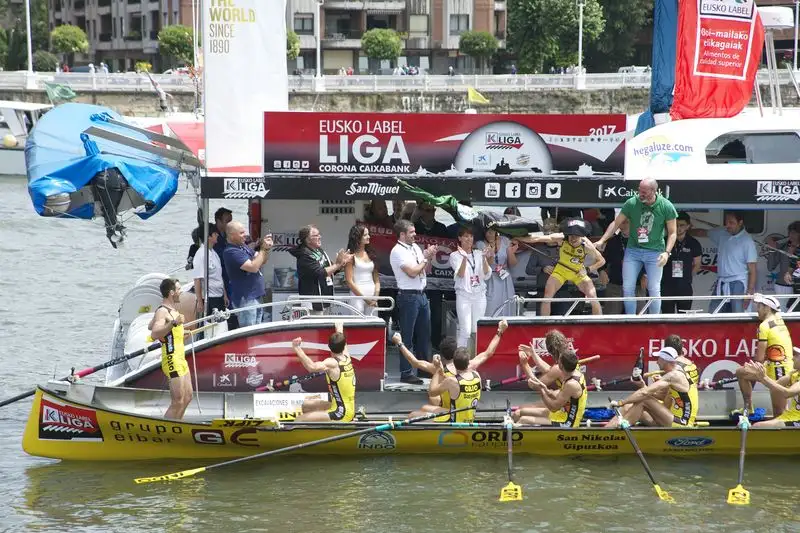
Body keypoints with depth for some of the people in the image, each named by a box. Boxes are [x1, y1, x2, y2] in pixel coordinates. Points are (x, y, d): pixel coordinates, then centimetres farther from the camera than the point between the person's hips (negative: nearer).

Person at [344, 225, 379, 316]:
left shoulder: (371, 254, 14)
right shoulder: (352, 256, -2)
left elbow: (376, 280, 14)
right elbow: (349, 282, -7)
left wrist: (376, 297, -2)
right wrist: (365, 298, -10)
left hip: (372, 296, 5)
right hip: (357, 295, -5)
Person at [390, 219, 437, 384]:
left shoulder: (415, 247, 12)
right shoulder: (398, 251, -14)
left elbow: (425, 269, 18)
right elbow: (412, 272, -21)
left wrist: (430, 257, 0)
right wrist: (426, 258, -10)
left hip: (421, 295, 8)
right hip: (408, 296, -8)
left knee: (424, 334, 16)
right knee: (407, 337, -3)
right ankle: (406, 373, 1)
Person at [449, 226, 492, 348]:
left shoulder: (478, 254, 9)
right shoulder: (455, 255, 1)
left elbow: (487, 275, 2)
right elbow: (460, 274, -12)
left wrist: (484, 258, -12)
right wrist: (464, 258, -26)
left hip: (479, 295, 3)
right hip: (464, 295, -3)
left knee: (478, 330, 2)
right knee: (465, 330, -11)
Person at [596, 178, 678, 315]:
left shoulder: (666, 207, -10)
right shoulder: (632, 203, -8)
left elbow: (672, 232, -2)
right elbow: (616, 223, 2)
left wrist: (667, 252, -15)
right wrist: (602, 240, -5)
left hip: (655, 252, -2)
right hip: (633, 250, 2)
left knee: (654, 289, -2)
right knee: (627, 288, -1)